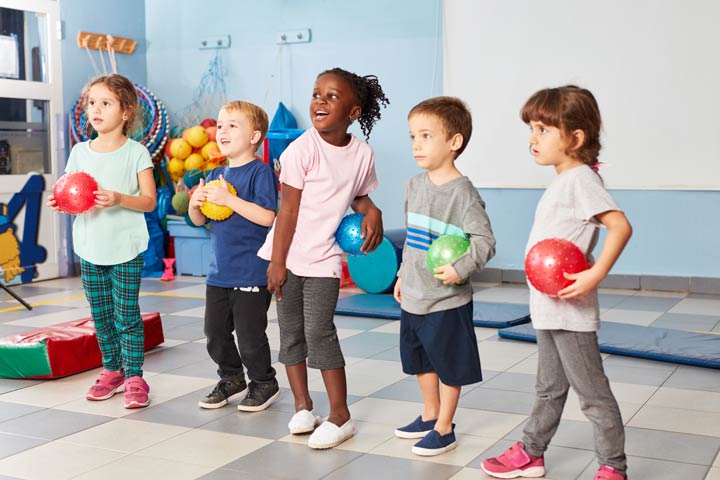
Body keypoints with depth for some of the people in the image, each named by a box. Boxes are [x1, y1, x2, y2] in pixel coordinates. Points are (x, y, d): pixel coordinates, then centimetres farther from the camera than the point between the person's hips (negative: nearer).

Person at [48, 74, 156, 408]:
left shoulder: (136, 152, -6)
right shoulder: (80, 152, 6)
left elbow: (149, 201, -9)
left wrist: (119, 199, -25)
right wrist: (59, 202, -12)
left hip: (125, 248, -4)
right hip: (90, 247, 5)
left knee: (126, 316, -2)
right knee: (100, 315, 12)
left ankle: (134, 376, 8)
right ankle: (112, 370, 26)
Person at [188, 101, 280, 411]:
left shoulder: (260, 172, -11)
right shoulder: (217, 175, 12)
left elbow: (267, 216, -23)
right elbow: (199, 220, 16)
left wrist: (227, 199, -24)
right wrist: (195, 204, -6)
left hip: (251, 273, -7)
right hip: (219, 272, 7)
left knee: (249, 334, 1)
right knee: (215, 331, 13)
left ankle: (264, 383, 22)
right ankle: (231, 379, 32)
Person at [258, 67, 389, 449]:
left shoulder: (362, 154, -2)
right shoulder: (301, 150, -12)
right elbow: (288, 208, -11)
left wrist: (371, 211, -8)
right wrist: (277, 262, -10)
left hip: (324, 258, 0)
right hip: (289, 257, 0)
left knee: (319, 332, -7)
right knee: (291, 333, 8)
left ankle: (340, 416, 3)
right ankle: (303, 406, 23)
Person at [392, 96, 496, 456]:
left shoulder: (462, 193, -17)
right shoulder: (414, 186, 5)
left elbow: (485, 241, -19)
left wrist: (459, 269, -28)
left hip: (447, 301, -8)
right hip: (413, 297, 8)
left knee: (449, 365, 7)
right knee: (421, 361, 21)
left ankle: (444, 429, 21)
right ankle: (430, 415, 40)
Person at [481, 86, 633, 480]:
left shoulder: (580, 179, -17)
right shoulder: (561, 181, 12)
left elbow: (620, 226, -28)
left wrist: (595, 275, -31)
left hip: (571, 312, -10)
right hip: (548, 309, 10)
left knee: (592, 392, 2)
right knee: (549, 388, 21)